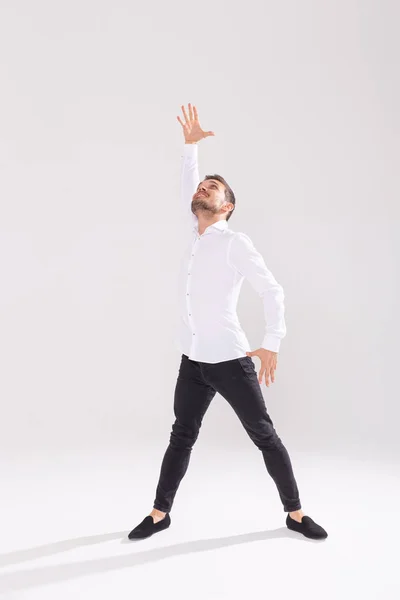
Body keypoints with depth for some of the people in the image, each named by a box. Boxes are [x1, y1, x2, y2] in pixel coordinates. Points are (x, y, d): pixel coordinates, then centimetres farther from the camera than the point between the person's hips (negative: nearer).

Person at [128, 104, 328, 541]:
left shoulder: (235, 242, -9)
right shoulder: (197, 236, 9)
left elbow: (272, 290, -11)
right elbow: (186, 189, 19)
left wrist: (271, 344, -17)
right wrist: (190, 145, 11)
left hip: (230, 361, -6)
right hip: (192, 361, 6)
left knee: (264, 436, 4)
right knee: (181, 437, 14)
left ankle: (295, 513, 19)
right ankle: (160, 513, 25)